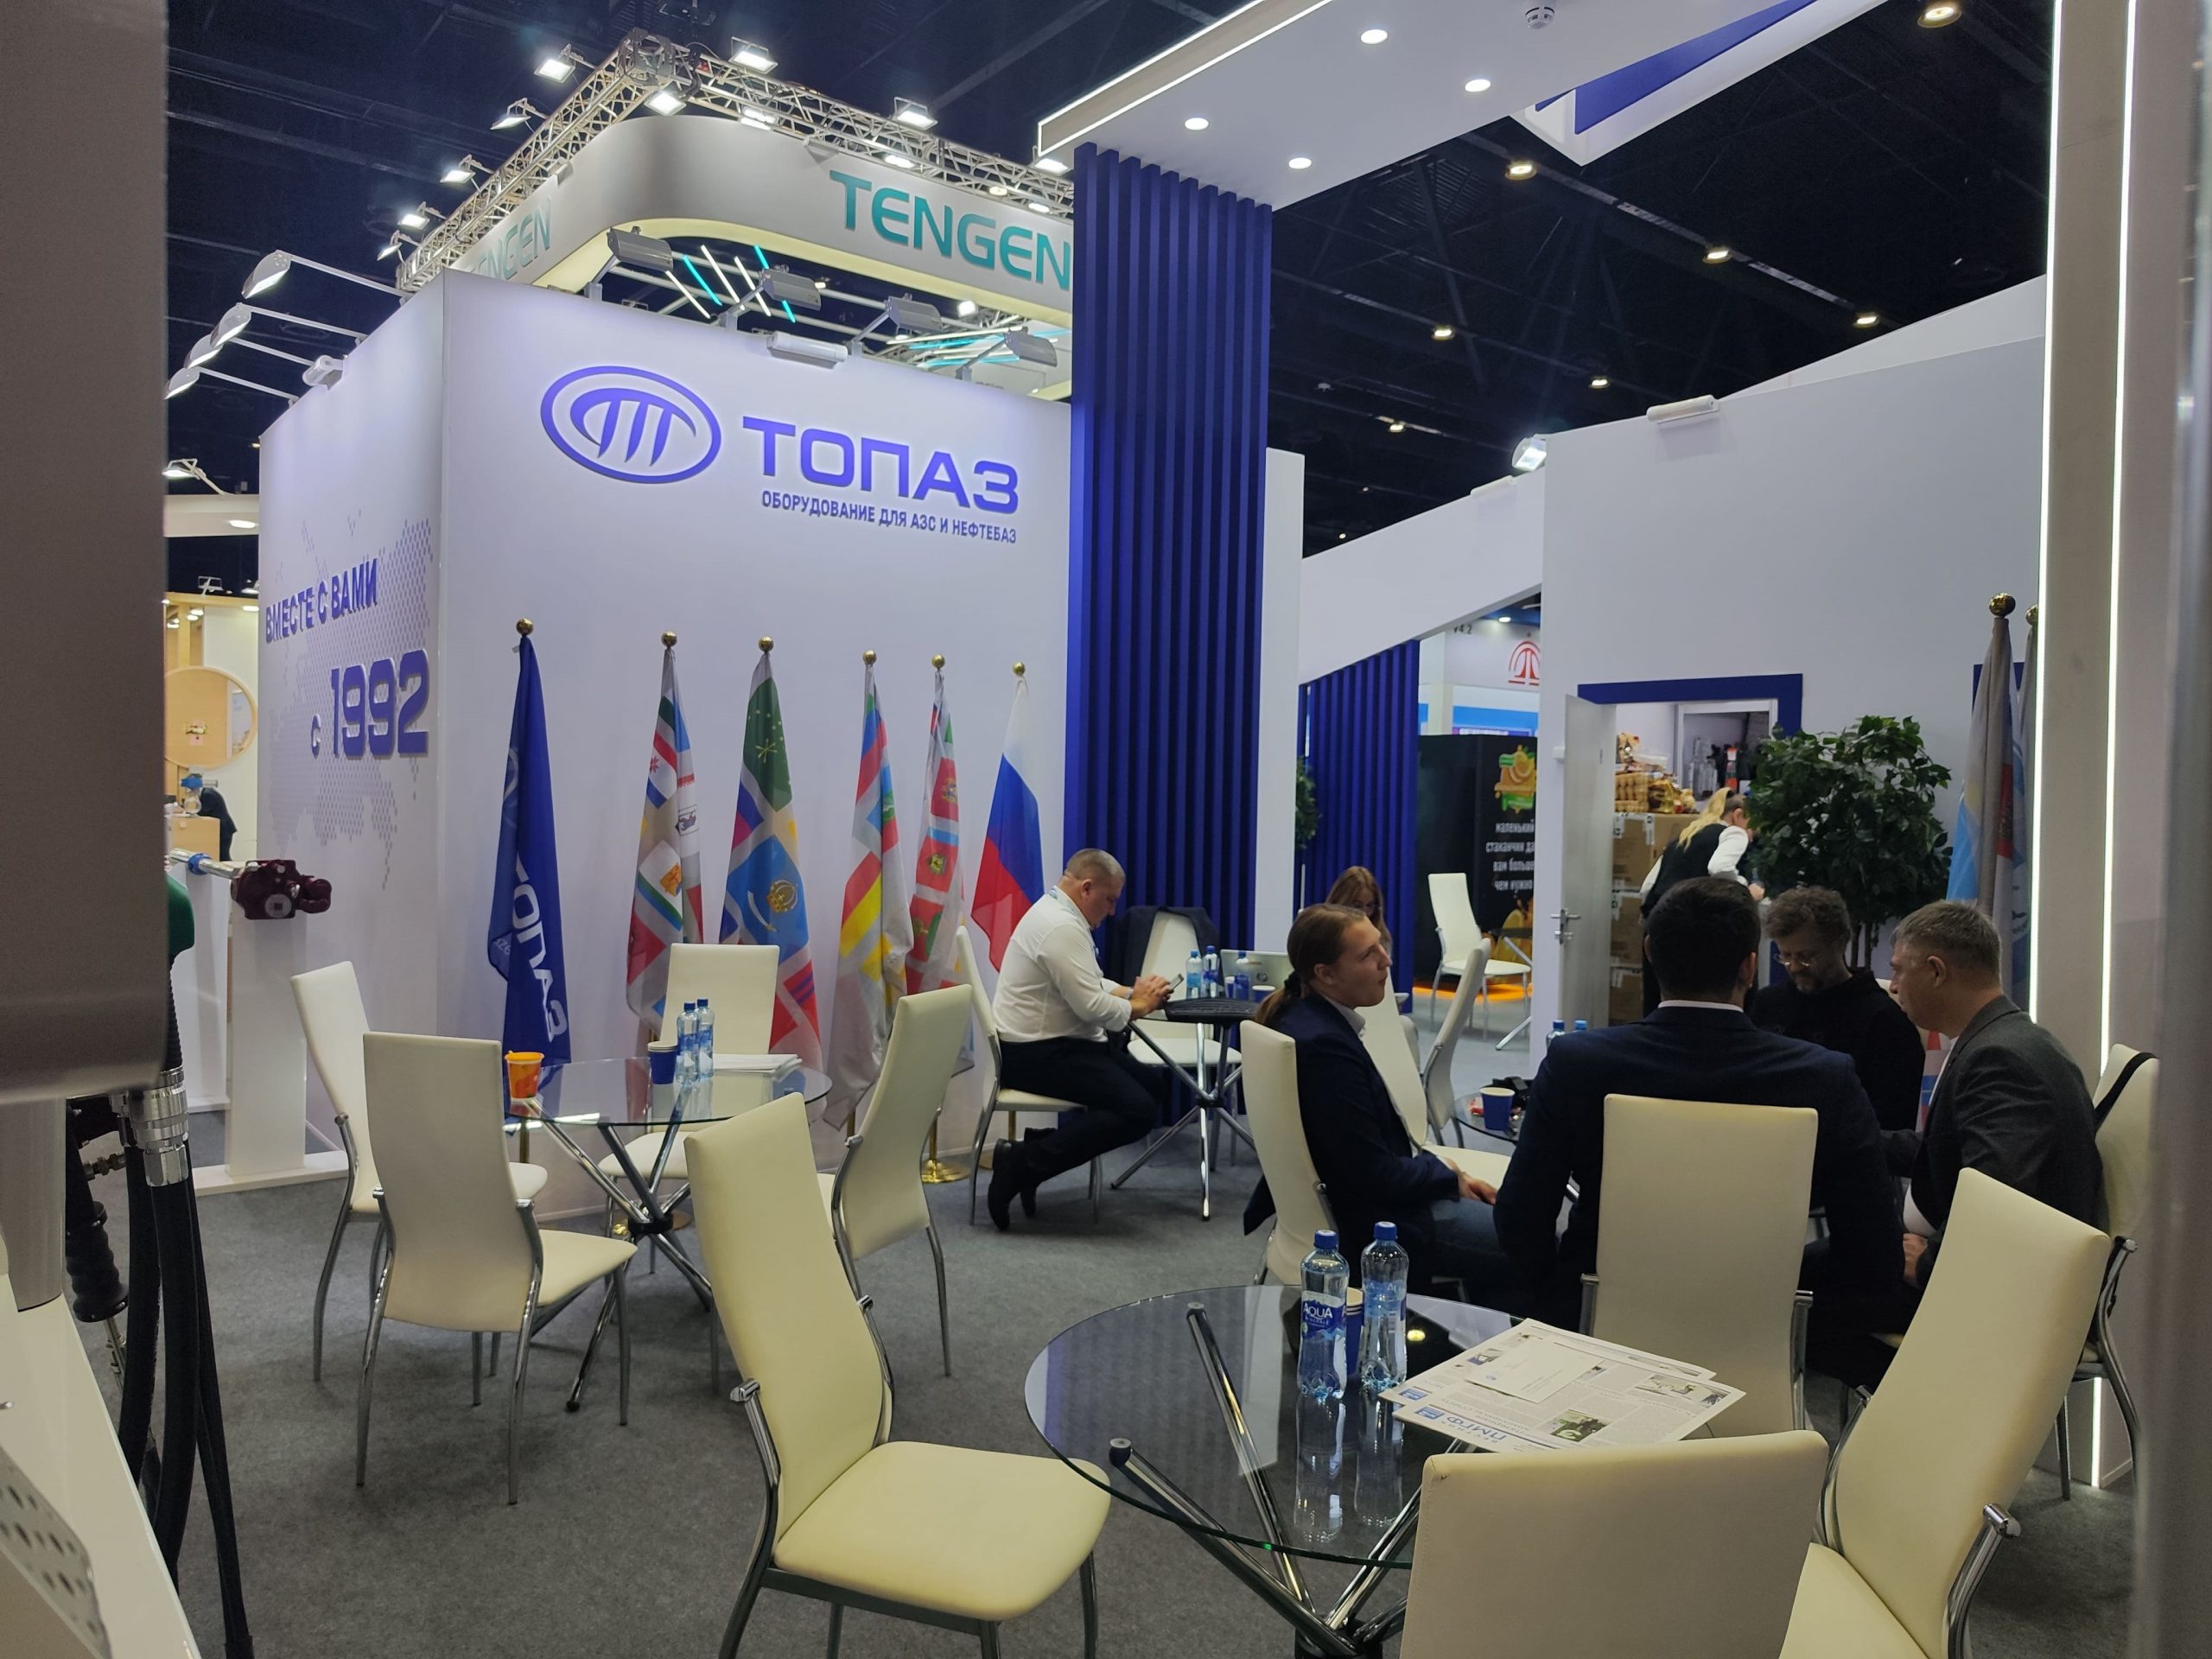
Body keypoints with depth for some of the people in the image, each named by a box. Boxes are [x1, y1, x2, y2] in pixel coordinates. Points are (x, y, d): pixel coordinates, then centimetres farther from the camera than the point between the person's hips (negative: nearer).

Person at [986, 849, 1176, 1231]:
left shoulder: (1056, 912, 14)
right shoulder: (1062, 927, -20)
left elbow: (1088, 984, 23)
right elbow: (1092, 1007, -24)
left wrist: (1134, 993, 6)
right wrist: (1137, 1006, -5)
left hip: (1051, 1043, 11)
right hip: (1037, 1054, -11)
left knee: (1152, 1082, 8)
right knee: (1139, 1110, -18)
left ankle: (1045, 1145, 5)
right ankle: (1021, 1162, -14)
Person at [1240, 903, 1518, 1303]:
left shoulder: (1307, 1017, 2)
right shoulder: (1324, 1045, -28)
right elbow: (1377, 1176, -23)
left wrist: (1443, 1170, 5)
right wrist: (1450, 1177, -7)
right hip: (1367, 1226, -10)